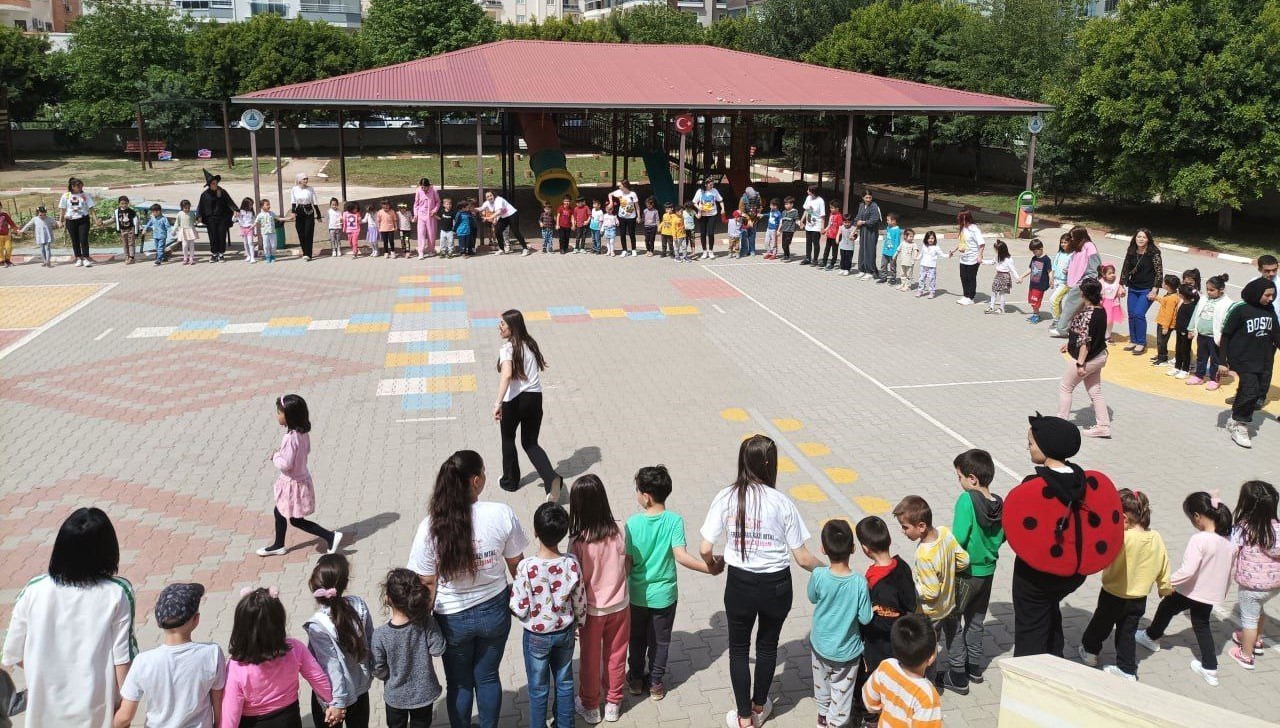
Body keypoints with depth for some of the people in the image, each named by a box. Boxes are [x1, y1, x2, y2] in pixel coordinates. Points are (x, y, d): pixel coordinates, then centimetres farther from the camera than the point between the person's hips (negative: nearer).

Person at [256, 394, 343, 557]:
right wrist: (281, 453, 6)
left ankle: (331, 536, 3)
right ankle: (278, 545, 43)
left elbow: (286, 464, -30)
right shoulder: (303, 433, -4)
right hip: (301, 477, 9)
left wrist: (275, 456, -11)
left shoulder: (290, 438, -31)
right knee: (279, 512, 26)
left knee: (296, 520, 6)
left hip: (293, 483, -9)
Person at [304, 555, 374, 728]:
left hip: (331, 697, -4)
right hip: (360, 689, 4)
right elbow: (370, 643, -3)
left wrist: (337, 703, -20)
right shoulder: (359, 605, -14)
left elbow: (332, 666, -27)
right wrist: (369, 674, 13)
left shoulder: (318, 625, -27)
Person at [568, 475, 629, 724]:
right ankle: (613, 703, 36)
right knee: (616, 656, 20)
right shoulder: (619, 532, -16)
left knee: (590, 659, 18)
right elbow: (626, 568, -3)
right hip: (619, 605, 3)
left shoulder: (578, 541, -25)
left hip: (592, 609, -2)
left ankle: (590, 706, 35)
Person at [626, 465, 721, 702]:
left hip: (637, 594, 0)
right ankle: (655, 683, 29)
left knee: (637, 639, 21)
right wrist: (709, 568, -20)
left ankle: (636, 679, 35)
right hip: (664, 594, 0)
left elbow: (628, 560, -11)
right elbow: (681, 556, -25)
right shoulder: (674, 521, -18)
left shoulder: (633, 523, -17)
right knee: (660, 641, 18)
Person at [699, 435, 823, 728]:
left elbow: (706, 550, -10)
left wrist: (713, 564, 14)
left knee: (739, 649, 20)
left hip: (740, 585, 0)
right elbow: (802, 558, -9)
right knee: (767, 646, 24)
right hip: (776, 585, 0)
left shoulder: (726, 498, -11)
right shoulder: (782, 503, -13)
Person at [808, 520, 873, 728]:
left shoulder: (818, 575, -24)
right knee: (842, 693, 17)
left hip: (820, 645, 3)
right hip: (847, 651, -3)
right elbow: (865, 618, -15)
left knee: (822, 683, 28)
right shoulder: (860, 582, -26)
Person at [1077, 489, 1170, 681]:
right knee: (1127, 633, 18)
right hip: (1139, 598, 5)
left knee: (1100, 624, 20)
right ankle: (1127, 670, 24)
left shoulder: (1123, 538, -31)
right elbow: (1164, 565, 4)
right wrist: (1164, 587, 19)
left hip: (1113, 596, -5)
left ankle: (1089, 651, 40)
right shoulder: (1156, 538, -9)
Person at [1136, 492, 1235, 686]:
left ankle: (1152, 637, 45)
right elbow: (1231, 568, 9)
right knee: (1202, 625, 23)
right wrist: (1222, 591, 23)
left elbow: (1187, 571, -33)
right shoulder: (1228, 540, -5)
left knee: (1166, 608, 21)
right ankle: (1210, 669, 23)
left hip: (1190, 592, -6)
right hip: (1212, 595, 6)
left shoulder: (1199, 540, -29)